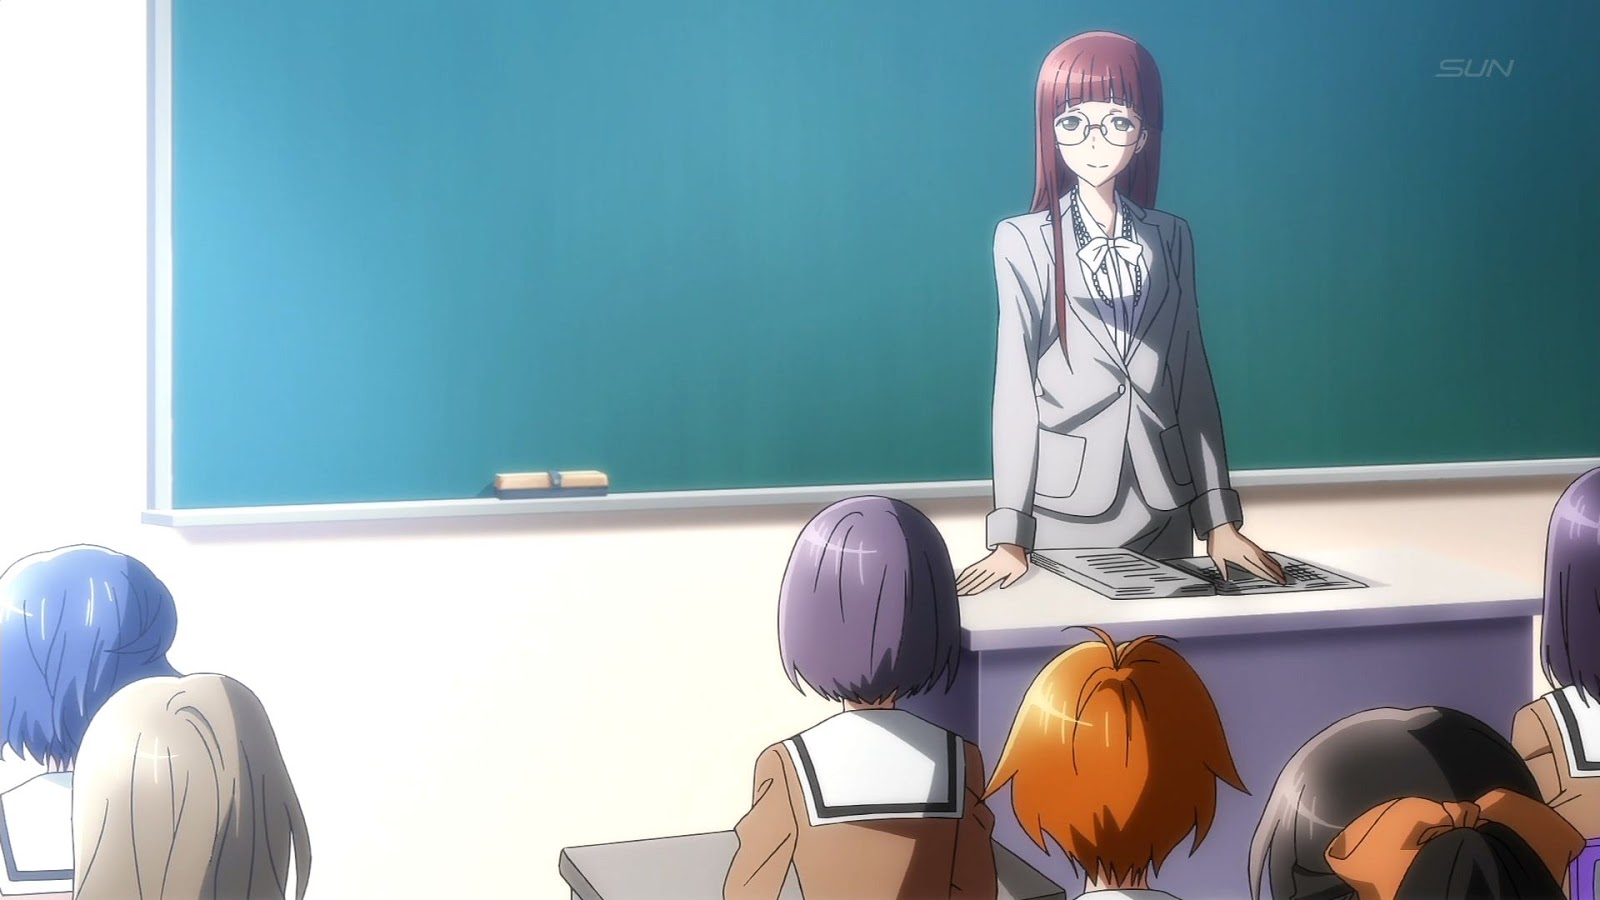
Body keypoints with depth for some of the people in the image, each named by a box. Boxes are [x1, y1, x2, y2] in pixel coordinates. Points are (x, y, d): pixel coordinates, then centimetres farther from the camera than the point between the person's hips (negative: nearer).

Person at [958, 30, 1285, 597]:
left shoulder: (1171, 237, 7)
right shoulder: (1023, 241, -3)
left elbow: (1192, 378, 7)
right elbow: (1014, 383, -5)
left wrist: (1219, 521, 3)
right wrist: (1011, 536, -9)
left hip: (1164, 508, 3)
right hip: (1064, 508, -3)